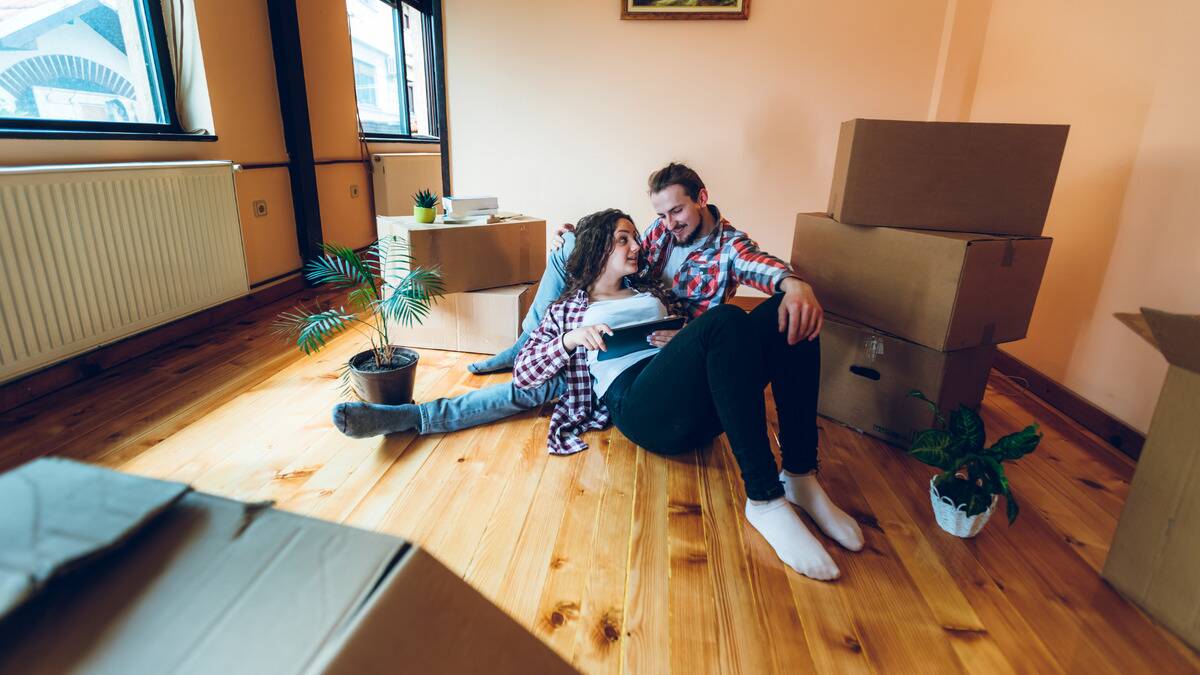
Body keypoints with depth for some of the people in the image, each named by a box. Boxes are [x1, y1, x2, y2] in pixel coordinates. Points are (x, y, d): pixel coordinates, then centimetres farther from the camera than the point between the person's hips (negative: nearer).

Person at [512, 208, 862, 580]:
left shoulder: (648, 288, 34)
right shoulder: (566, 309, 22)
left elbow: (693, 327, 30)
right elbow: (521, 372, 13)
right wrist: (571, 338, -4)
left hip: (701, 403, 6)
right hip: (639, 403, -5)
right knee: (727, 319, -32)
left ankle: (800, 476, -20)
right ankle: (765, 500, -34)